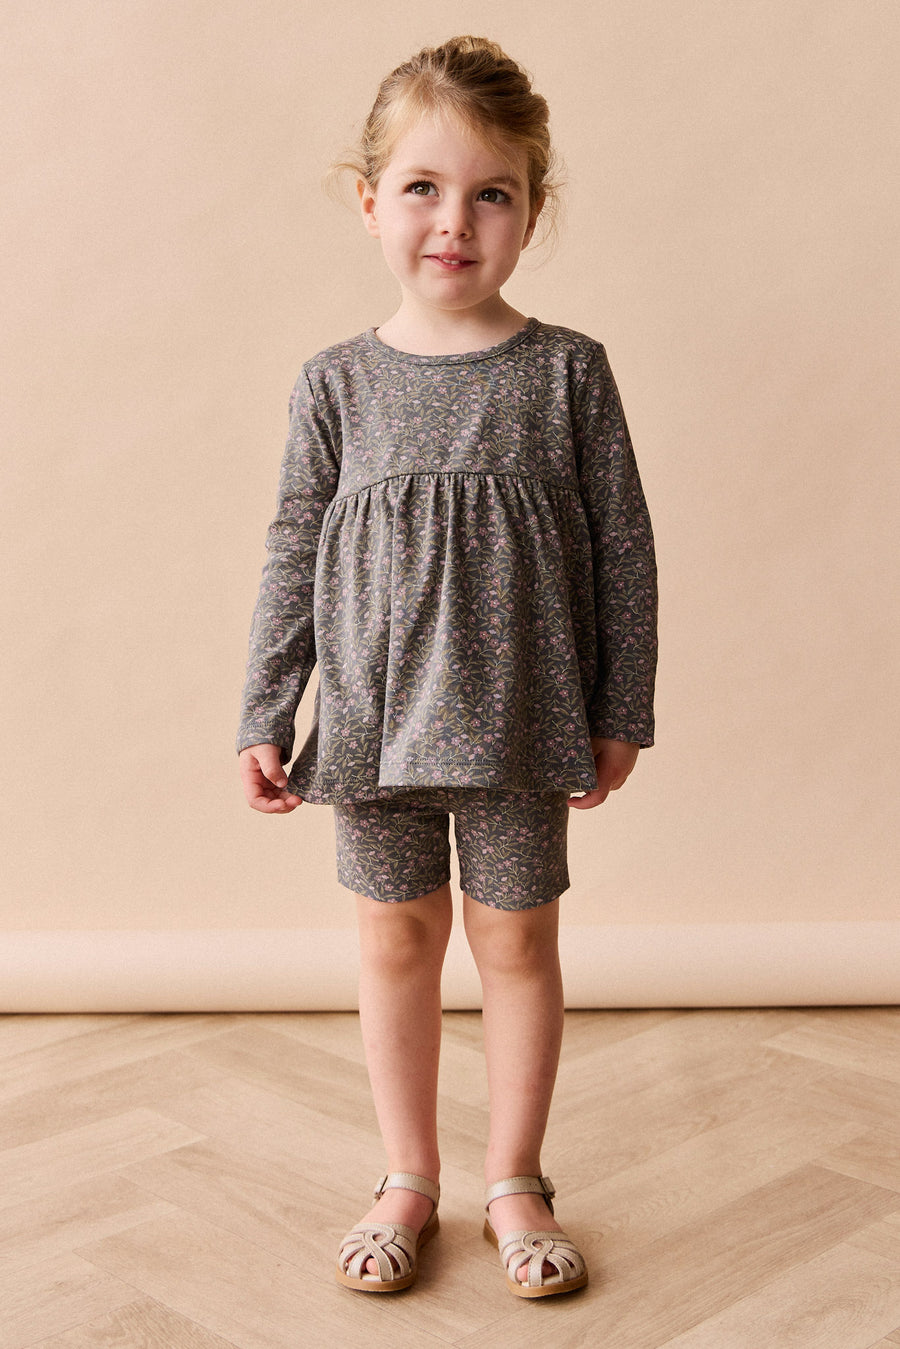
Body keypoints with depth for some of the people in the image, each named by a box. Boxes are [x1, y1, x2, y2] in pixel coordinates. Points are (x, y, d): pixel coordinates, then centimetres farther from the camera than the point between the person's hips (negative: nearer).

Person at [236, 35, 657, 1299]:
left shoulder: (569, 370, -4)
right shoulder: (337, 382, 0)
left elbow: (624, 548, 0)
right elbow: (294, 555, 3)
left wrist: (619, 713, -1)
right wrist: (264, 718, 1)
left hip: (520, 712, -1)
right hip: (375, 712, 2)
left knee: (517, 934, 8)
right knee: (396, 933, 11)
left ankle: (514, 1179, 28)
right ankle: (409, 1180, 29)